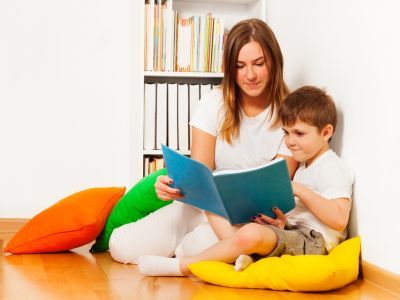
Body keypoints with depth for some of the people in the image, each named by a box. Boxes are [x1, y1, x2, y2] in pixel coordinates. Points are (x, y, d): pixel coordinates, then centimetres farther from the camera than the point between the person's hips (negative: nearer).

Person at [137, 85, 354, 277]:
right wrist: (282, 222, -1)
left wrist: (299, 190, -22)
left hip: (314, 241, -11)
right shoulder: (304, 167, 23)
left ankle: (180, 267, -20)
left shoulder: (332, 168, -8)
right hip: (296, 234, 11)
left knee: (251, 233, -32)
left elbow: (339, 220, -21)